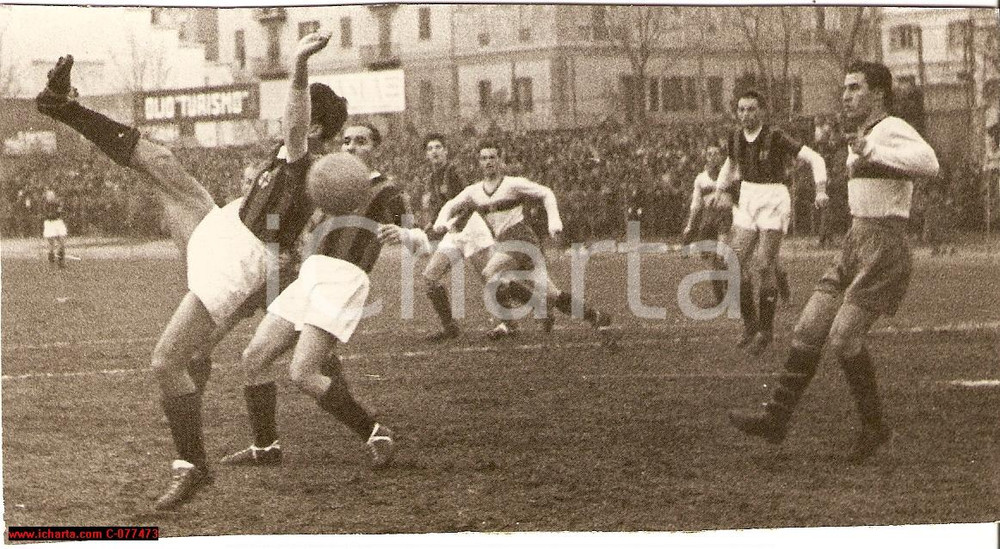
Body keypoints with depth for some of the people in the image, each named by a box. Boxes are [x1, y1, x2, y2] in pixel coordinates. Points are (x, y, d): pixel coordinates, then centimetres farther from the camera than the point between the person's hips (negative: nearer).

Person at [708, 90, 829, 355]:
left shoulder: (775, 138, -13)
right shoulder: (737, 139, 4)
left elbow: (815, 159, -14)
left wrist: (821, 190, -25)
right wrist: (719, 190, 17)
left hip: (774, 202, -6)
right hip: (747, 201, 6)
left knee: (764, 265, -9)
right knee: (737, 262, -4)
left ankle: (765, 330, 2)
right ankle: (750, 323, 9)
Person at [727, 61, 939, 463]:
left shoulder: (893, 131, -12)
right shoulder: (861, 137, 17)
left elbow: (927, 163, -34)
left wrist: (871, 152, -30)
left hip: (884, 250, -9)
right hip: (854, 248, 9)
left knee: (843, 338, -13)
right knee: (809, 329, 2)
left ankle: (873, 426, 3)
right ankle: (775, 418, 3)